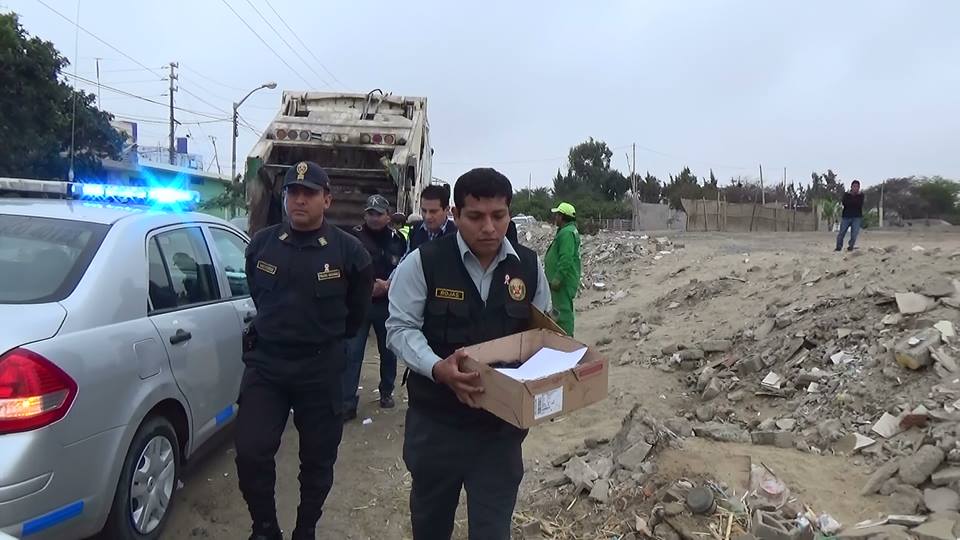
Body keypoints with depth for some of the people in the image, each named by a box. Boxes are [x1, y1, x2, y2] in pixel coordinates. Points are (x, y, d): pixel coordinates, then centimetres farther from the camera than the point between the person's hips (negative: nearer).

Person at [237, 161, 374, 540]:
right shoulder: (261, 244, 0)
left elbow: (356, 312, 7)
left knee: (317, 459, 11)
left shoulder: (349, 251, -8)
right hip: (265, 362, 2)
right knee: (250, 453, -6)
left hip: (321, 369, -1)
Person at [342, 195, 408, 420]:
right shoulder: (354, 237, -2)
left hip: (388, 305, 2)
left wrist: (388, 286, -12)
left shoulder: (397, 239, 2)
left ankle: (386, 392, 33)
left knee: (389, 352, 14)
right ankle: (348, 403, -1)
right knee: (352, 353, -5)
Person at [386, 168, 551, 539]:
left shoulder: (529, 267, -2)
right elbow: (400, 327, -10)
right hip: (436, 420, -1)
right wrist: (438, 368, -27)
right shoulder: (423, 262, -13)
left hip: (502, 423, 1)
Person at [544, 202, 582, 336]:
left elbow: (566, 259, -28)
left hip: (563, 281, -11)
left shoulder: (567, 233, -20)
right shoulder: (569, 230, 15)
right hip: (564, 280, 11)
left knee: (562, 311, -7)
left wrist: (557, 279, -25)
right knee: (564, 310, 19)